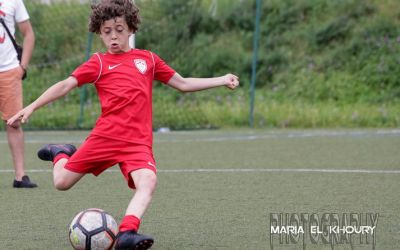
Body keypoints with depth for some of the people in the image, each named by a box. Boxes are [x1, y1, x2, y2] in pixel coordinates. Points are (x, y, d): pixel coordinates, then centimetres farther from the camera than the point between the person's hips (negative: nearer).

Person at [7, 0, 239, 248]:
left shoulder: (148, 59, 14)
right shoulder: (99, 63, 7)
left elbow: (183, 84, 20)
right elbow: (65, 86, 1)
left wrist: (222, 80, 15)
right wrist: (31, 107, -9)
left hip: (138, 141, 0)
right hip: (105, 135, 0)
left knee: (148, 181, -30)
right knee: (61, 182, 4)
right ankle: (61, 154, 38)